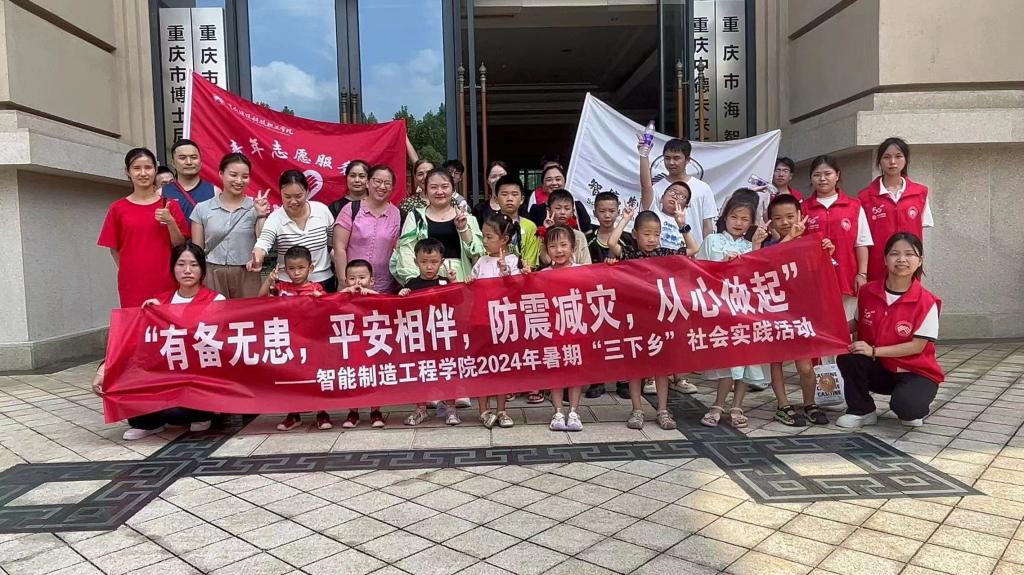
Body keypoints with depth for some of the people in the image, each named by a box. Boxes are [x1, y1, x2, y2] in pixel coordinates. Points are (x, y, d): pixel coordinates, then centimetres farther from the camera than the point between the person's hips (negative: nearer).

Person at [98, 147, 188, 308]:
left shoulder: (170, 205, 5)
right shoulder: (118, 209, 4)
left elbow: (181, 246, 3)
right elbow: (114, 249, 10)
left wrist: (170, 222, -12)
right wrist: (130, 271, 2)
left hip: (167, 284, 0)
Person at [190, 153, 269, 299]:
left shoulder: (255, 208, 0)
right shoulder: (202, 209, 3)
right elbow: (196, 250, 7)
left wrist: (261, 216, -12)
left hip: (246, 276, 0)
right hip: (212, 276, 1)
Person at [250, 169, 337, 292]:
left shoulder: (322, 210, -5)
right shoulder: (275, 219, -12)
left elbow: (335, 242, 5)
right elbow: (263, 242, -28)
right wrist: (257, 257, -51)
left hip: (324, 281, 2)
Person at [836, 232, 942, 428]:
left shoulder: (926, 302, -16)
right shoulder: (867, 292, -5)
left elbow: (918, 346, -17)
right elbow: (858, 324, 9)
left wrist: (874, 351, -23)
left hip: (916, 372, -4)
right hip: (880, 369, 4)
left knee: (905, 405, -33)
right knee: (847, 356, -25)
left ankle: (913, 411, 8)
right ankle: (861, 411, -3)